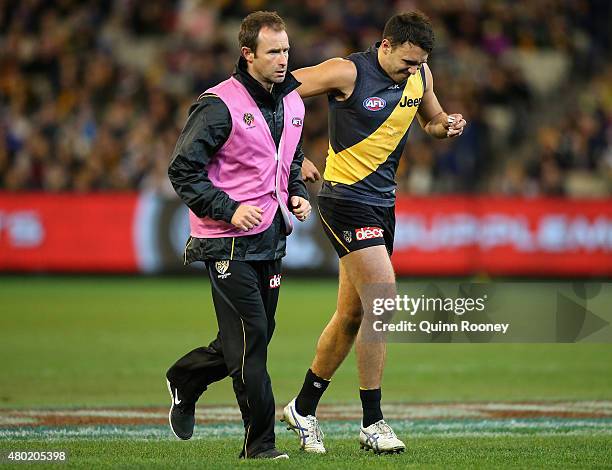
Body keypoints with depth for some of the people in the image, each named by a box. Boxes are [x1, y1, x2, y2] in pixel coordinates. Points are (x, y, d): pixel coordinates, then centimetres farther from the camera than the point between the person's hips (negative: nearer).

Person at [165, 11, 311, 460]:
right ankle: (260, 443, -2)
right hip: (228, 242, -8)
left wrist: (298, 193, 9)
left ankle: (184, 378, 37)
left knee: (258, 336, 12)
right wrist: (228, 209, -20)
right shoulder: (219, 105, -14)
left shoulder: (292, 102, 10)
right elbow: (183, 170, -12)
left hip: (271, 238, 8)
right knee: (252, 338, -10)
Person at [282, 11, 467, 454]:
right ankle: (372, 424, -10)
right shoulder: (347, 73, -15)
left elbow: (431, 121, 23)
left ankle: (303, 409, 27)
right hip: (346, 198, -8)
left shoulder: (420, 76, 5)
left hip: (383, 202, 8)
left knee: (352, 314, 12)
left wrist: (446, 125, -1)